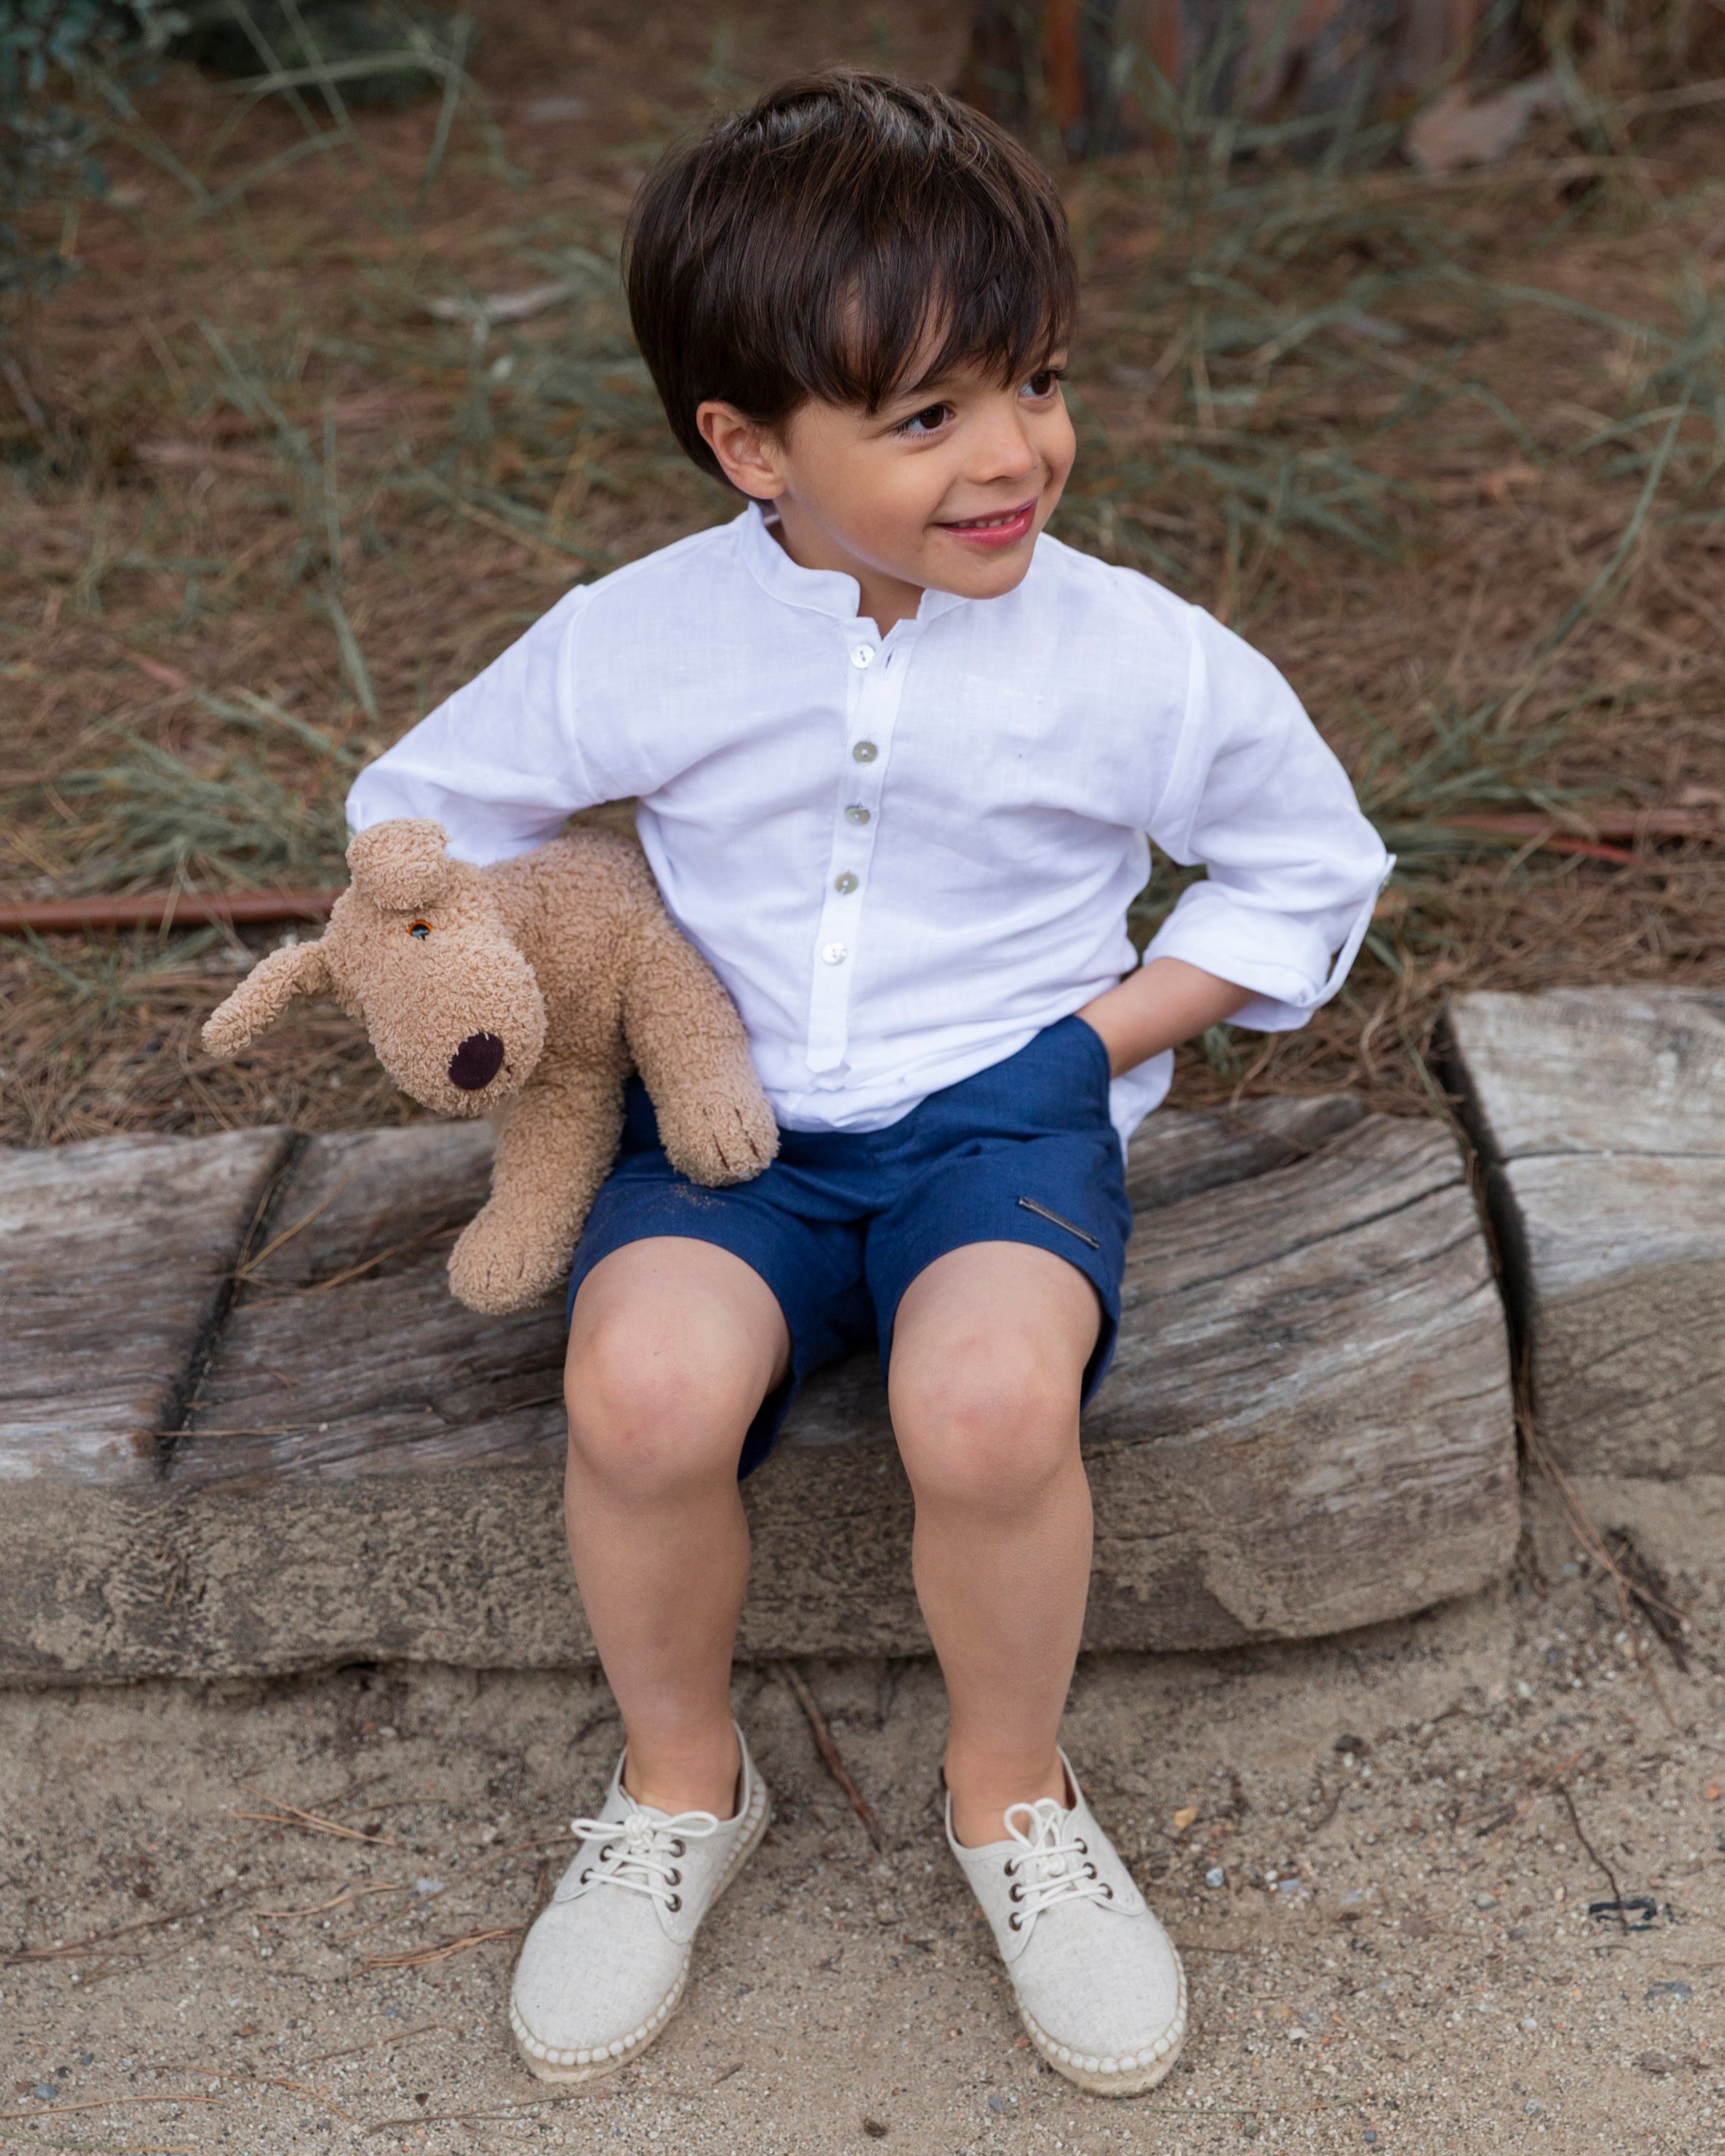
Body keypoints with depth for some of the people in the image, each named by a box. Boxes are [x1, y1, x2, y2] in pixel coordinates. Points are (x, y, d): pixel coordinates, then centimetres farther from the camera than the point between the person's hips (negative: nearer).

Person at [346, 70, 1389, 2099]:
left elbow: (1311, 865, 10)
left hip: (1003, 1110, -1)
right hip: (726, 1120, 1)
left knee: (990, 1399, -34)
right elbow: (417, 813, 11)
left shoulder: (1139, 656, -6)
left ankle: (1010, 1788, 0)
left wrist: (1107, 1031, -3)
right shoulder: (636, 645, -4)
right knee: (644, 1386, -32)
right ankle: (679, 1782, 2)